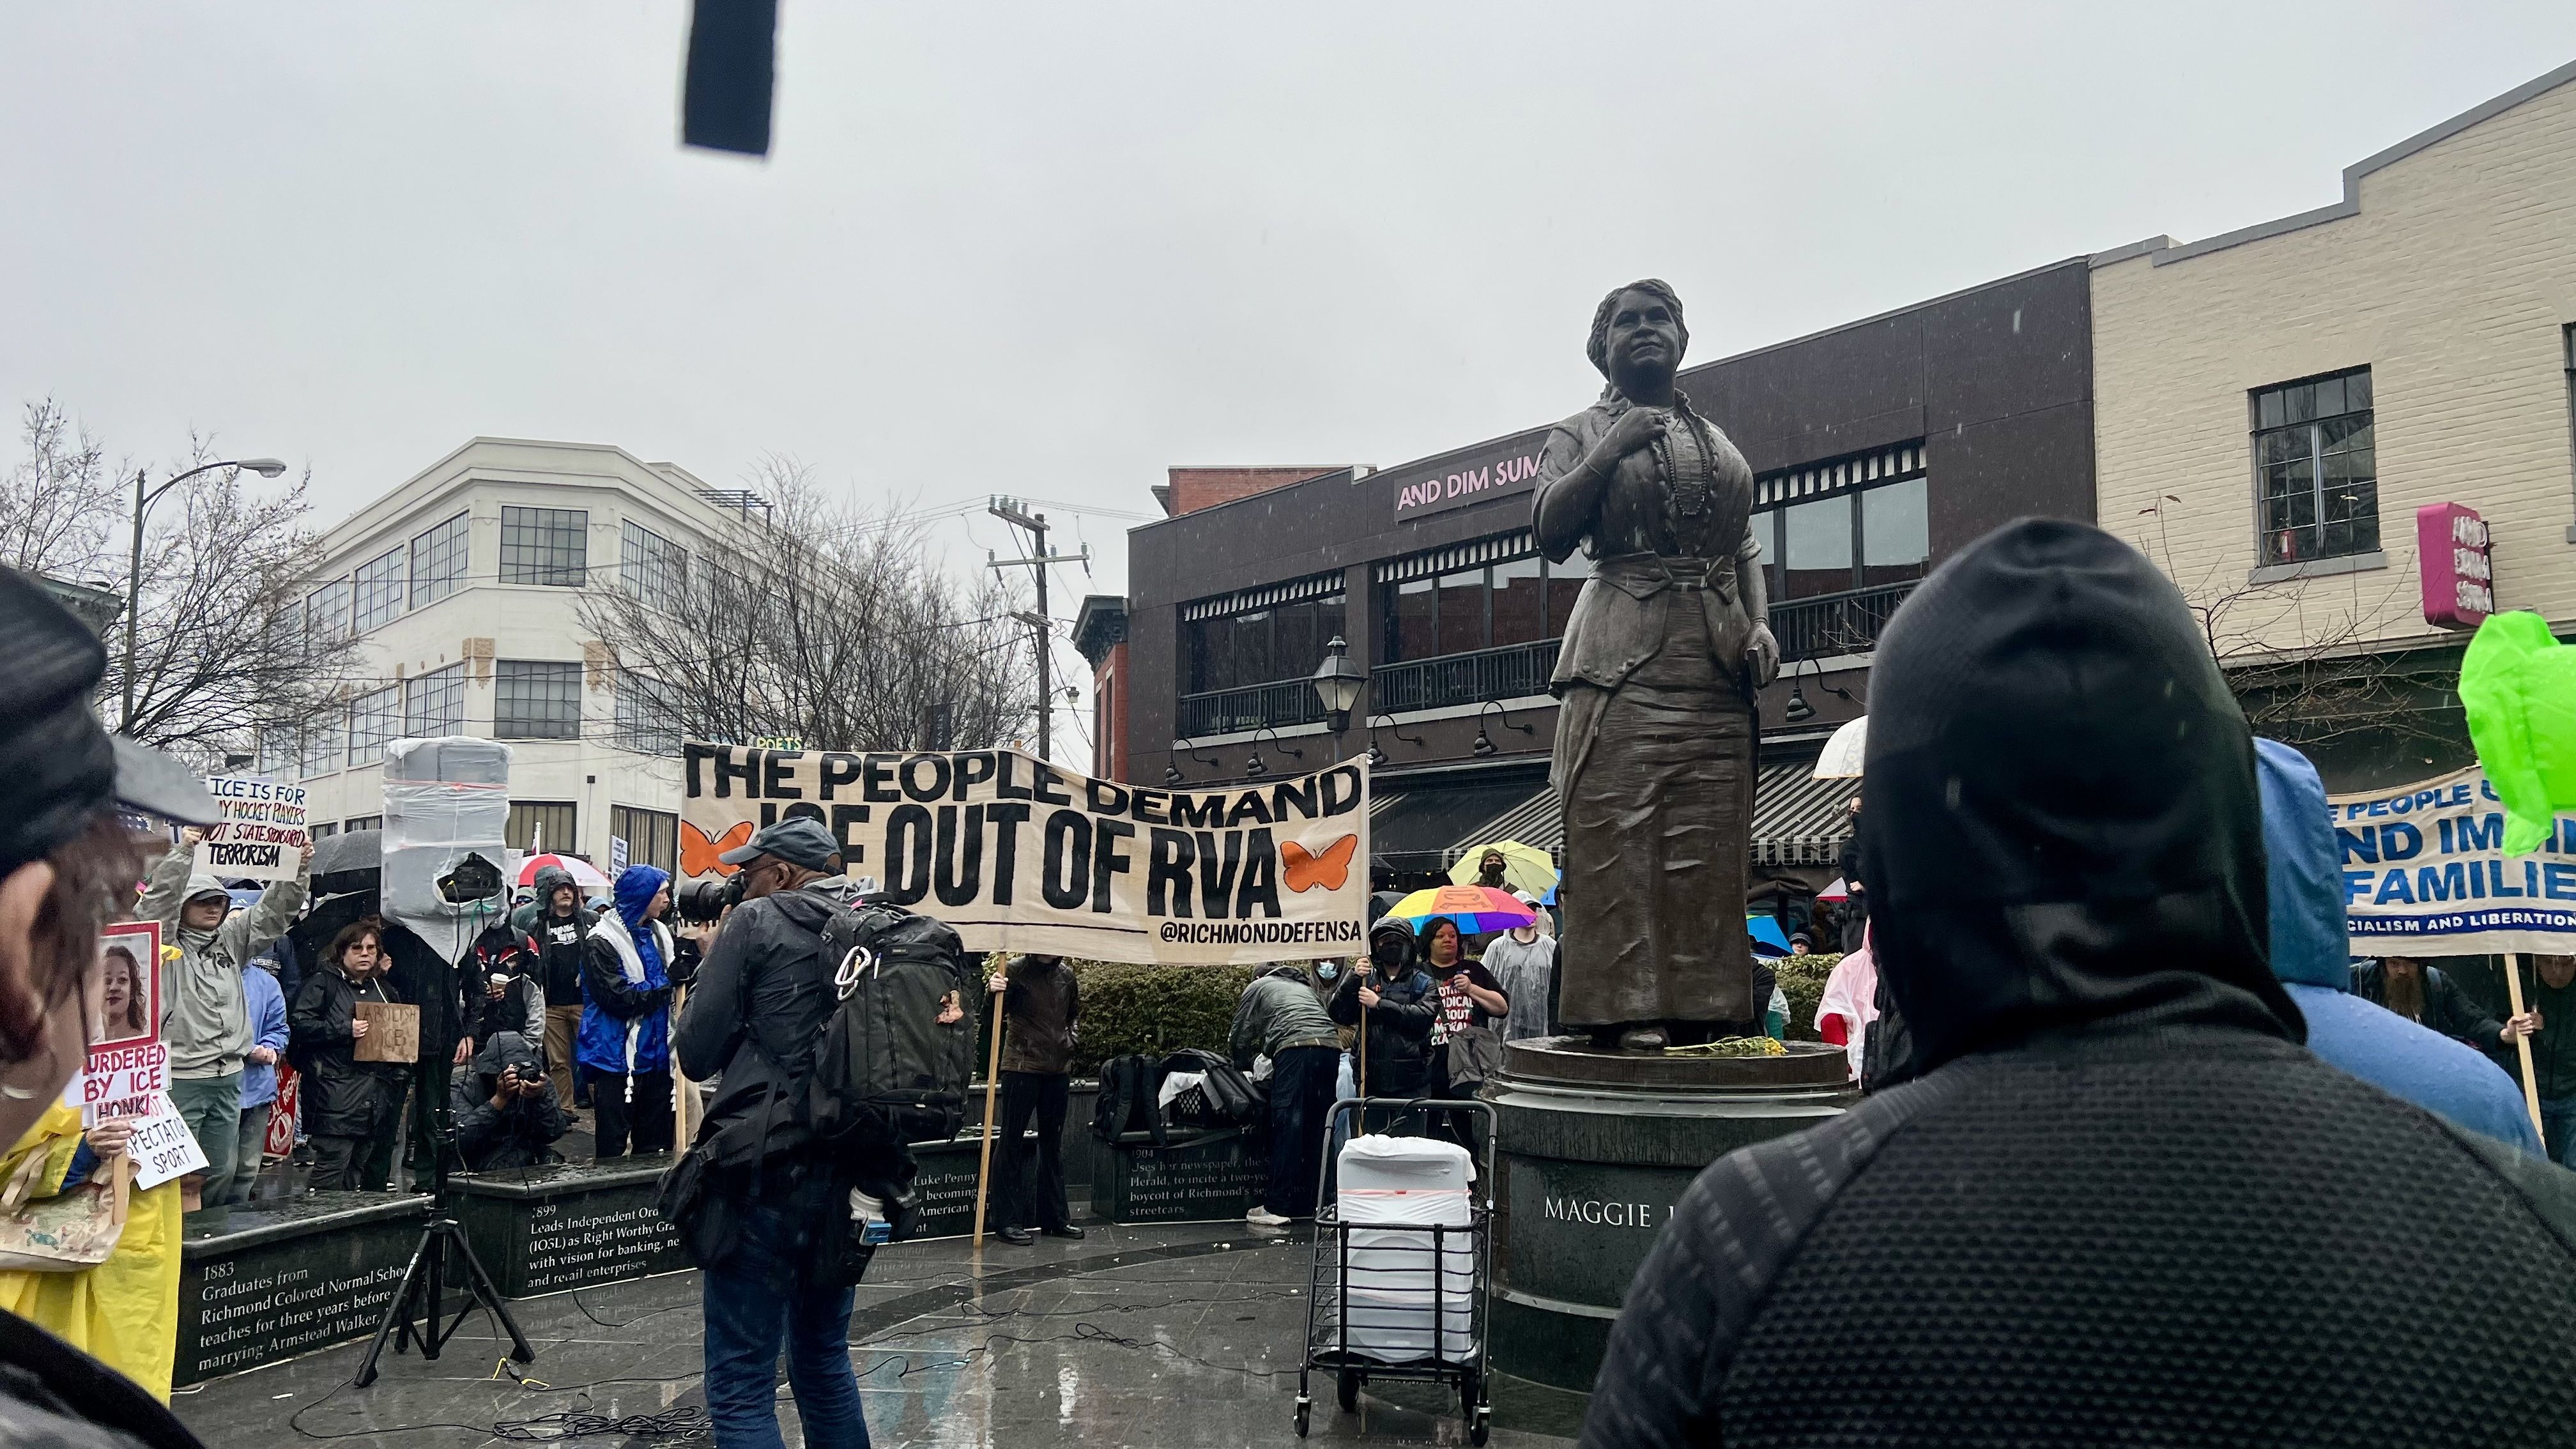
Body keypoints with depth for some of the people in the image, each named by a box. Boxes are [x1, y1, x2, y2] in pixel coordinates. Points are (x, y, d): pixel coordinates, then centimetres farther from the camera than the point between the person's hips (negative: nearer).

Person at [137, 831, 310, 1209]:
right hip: (179, 1077, -6)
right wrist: (184, 851, -28)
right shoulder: (168, 944, -3)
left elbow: (274, 911, 11)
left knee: (221, 1174, 13)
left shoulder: (232, 940, 13)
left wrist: (297, 869, -4)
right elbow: (158, 901, -18)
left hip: (229, 1078, 6)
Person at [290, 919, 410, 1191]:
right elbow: (298, 1024, -10)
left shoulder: (383, 988, 20)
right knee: (333, 1165, -8)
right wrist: (345, 1029, -17)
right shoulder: (323, 982, 1)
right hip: (338, 1094, -6)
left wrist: (404, 1076, 15)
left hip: (379, 1094, 7)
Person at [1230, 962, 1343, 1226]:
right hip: (1331, 1046, 5)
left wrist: (1246, 1066, 39)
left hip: (1296, 1047, -5)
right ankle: (1309, 1203, 12)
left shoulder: (1257, 987, 22)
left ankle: (1277, 1207, -9)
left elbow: (1239, 1038, 19)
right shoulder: (1304, 987, 37)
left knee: (1287, 1126, -6)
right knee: (1317, 1126, 10)